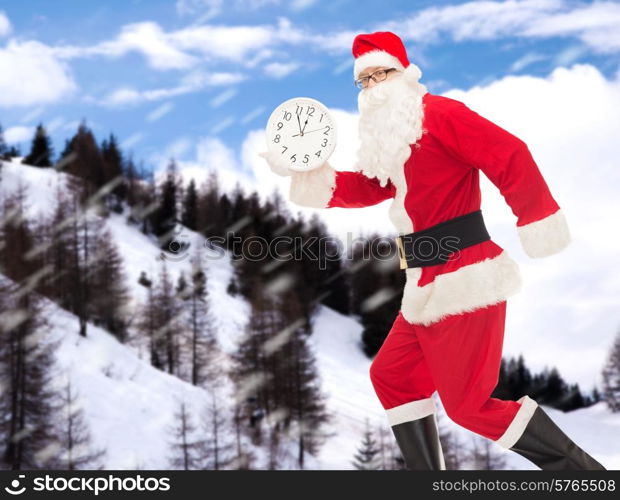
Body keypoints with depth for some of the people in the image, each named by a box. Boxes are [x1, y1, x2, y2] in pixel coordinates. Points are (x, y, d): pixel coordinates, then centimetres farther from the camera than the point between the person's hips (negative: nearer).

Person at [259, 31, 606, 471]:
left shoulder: (438, 113, -12)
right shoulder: (391, 136, 17)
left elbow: (511, 157, -19)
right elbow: (365, 189, 22)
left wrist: (538, 225, -20)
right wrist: (301, 169, 13)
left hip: (464, 280, -10)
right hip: (430, 286, 10)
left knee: (469, 404, -8)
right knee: (391, 375, 15)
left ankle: (581, 470, 5)